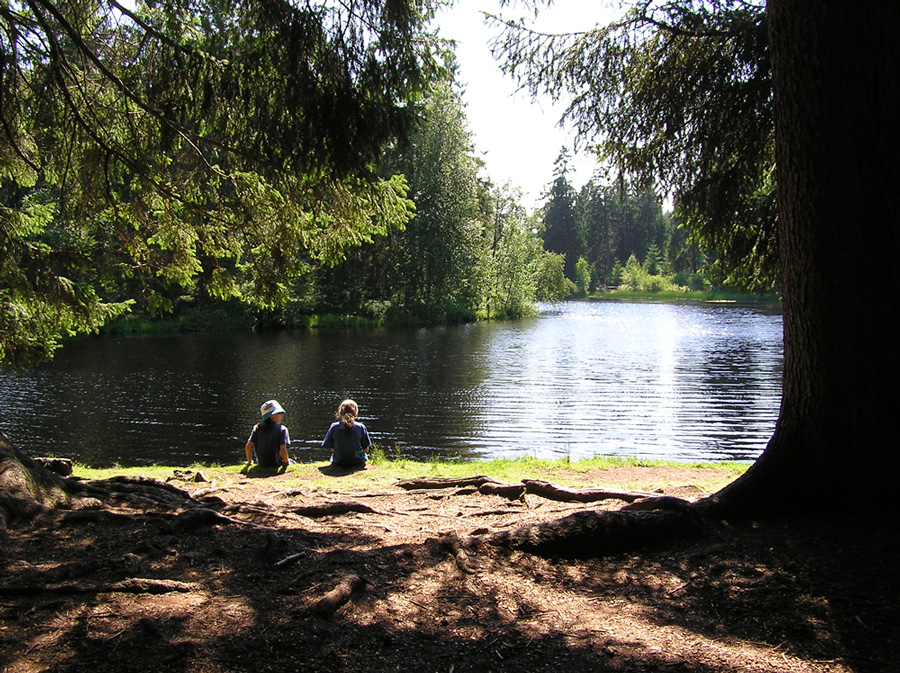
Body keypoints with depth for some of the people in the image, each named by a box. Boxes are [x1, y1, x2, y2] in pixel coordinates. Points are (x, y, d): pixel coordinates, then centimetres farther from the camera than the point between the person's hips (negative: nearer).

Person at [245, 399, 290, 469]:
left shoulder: (257, 428, -3)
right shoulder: (282, 429, -16)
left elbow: (248, 447, -8)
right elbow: (283, 450, -24)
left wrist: (250, 462, 9)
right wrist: (286, 462, -5)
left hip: (261, 465, 5)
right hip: (276, 465, -4)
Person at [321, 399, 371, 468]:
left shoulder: (334, 427, -13)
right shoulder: (361, 427, -14)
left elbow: (332, 449, -6)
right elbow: (366, 450, -8)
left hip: (339, 463, 1)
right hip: (358, 462, -1)